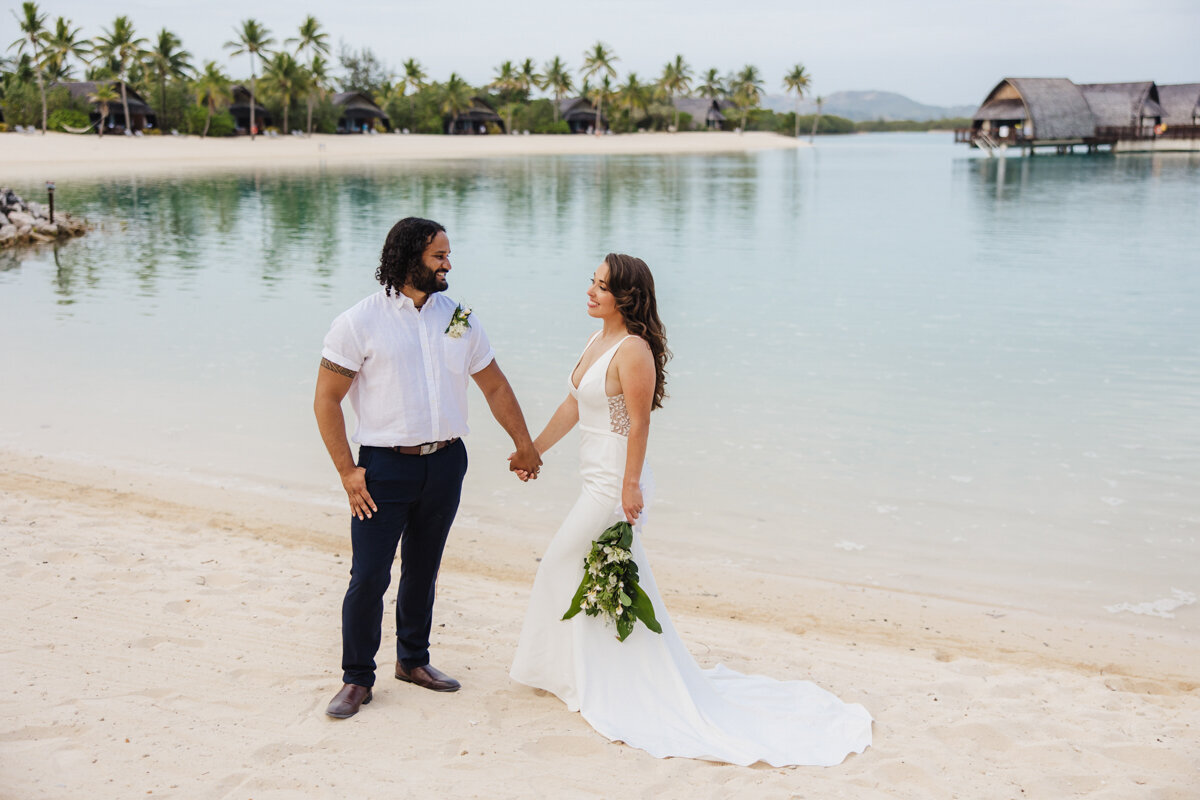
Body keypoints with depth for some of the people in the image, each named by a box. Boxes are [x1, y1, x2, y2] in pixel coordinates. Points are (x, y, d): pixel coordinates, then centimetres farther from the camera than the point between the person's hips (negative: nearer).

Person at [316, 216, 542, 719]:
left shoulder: (458, 319, 7)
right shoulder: (360, 323, -7)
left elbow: (494, 385, 16)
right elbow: (326, 401, -6)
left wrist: (524, 446, 19)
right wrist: (348, 472, -10)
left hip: (446, 464, 4)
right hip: (385, 466, -4)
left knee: (422, 569, 15)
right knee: (369, 577, -3)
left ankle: (413, 659, 32)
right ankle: (357, 678, 12)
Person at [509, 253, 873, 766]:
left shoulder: (633, 349, -18)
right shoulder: (597, 341, 11)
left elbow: (640, 423, -20)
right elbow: (573, 406, 18)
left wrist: (631, 485, -21)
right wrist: (533, 449, 20)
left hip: (614, 486, -9)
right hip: (598, 482, 9)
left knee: (563, 568, 1)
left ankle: (577, 678, 18)